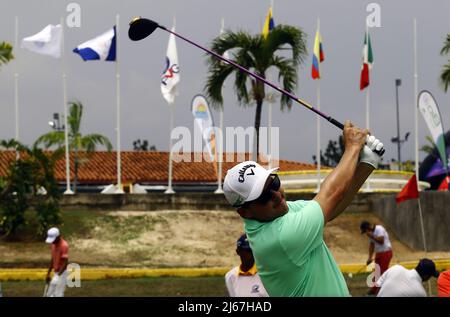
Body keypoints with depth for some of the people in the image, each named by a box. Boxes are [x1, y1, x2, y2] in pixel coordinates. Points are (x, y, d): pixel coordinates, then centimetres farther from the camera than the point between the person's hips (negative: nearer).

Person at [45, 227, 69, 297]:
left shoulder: (64, 245, -20)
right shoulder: (53, 245, 7)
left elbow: (65, 263, -24)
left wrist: (58, 275, -31)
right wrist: (48, 274, 17)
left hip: (62, 273, -9)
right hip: (56, 272, 9)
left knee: (58, 295, -10)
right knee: (50, 294, 11)